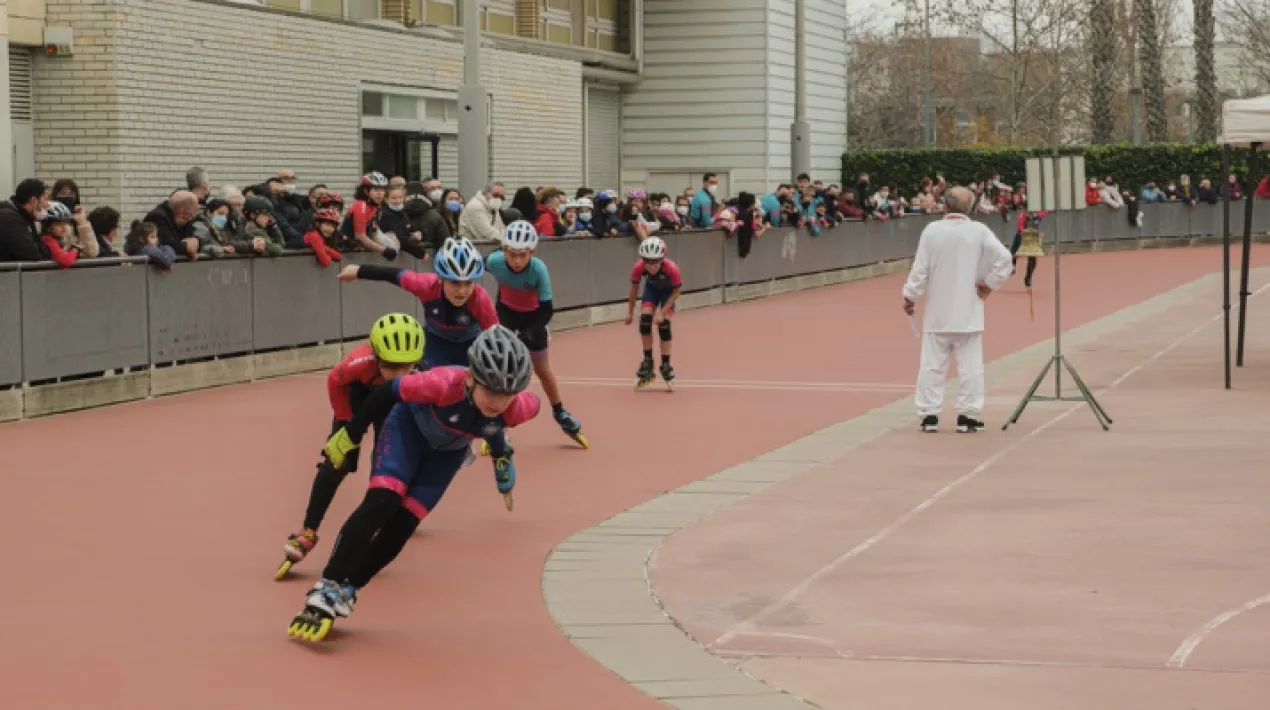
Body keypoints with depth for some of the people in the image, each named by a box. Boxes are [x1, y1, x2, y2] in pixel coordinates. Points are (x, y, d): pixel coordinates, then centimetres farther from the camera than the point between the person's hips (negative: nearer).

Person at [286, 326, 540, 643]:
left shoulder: (518, 410, -35)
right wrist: (350, 436, -15)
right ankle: (327, 589, -18)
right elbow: (388, 393, -26)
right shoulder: (444, 384, -43)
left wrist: (501, 454, 8)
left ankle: (343, 593, 8)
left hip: (448, 451, 3)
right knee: (381, 503, -21)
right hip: (409, 424, -3)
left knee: (402, 525, -6)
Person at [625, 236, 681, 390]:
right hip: (651, 288, 2)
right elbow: (634, 289, -14)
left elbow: (676, 292, -24)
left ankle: (666, 366, -2)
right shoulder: (638, 268, -34)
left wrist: (663, 312, -29)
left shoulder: (671, 268, -40)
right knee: (645, 320, -14)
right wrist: (630, 312, -5)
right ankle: (647, 361, 1)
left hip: (668, 291, -2)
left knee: (664, 324, -14)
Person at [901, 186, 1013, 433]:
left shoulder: (932, 230, -7)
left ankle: (928, 415, 8)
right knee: (970, 365, 4)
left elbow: (920, 269, -5)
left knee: (932, 364, 6)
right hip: (967, 311, -1)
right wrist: (989, 284, -1)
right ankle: (968, 416, 4)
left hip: (937, 312, 1)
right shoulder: (979, 231, -7)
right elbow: (1005, 259, -12)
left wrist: (909, 296, 5)